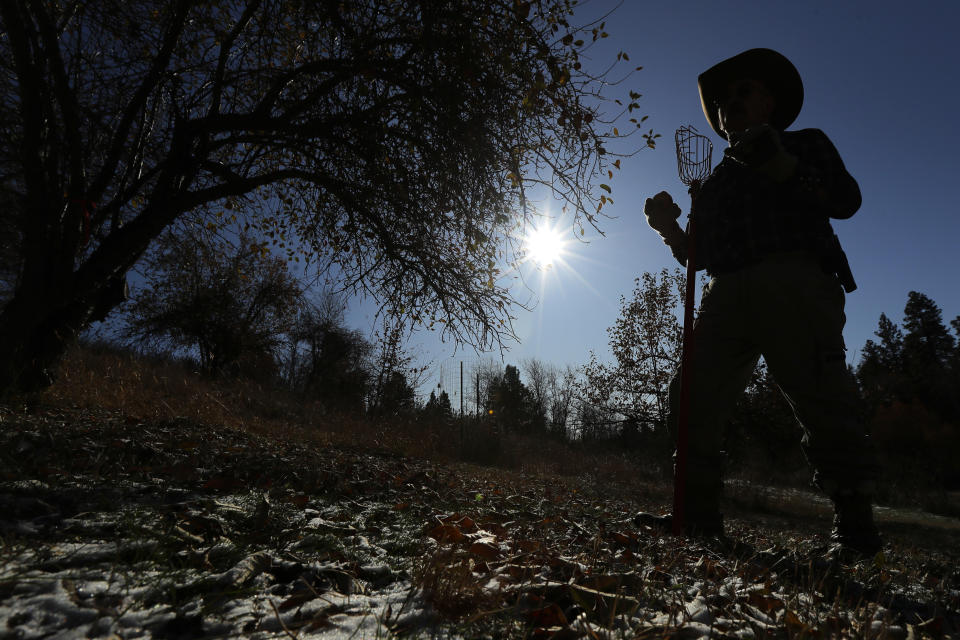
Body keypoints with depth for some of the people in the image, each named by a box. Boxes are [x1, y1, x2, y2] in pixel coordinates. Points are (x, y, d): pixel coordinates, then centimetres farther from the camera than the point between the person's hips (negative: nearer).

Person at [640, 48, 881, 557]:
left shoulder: (806, 145, 22)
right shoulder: (714, 180, 32)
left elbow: (846, 200, 4)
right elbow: (698, 254, 25)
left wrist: (783, 167, -10)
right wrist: (667, 228, 7)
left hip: (794, 282, -4)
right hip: (726, 295, 5)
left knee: (821, 397, -16)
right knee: (693, 400, -5)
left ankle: (854, 524, -6)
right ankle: (699, 515, 0)